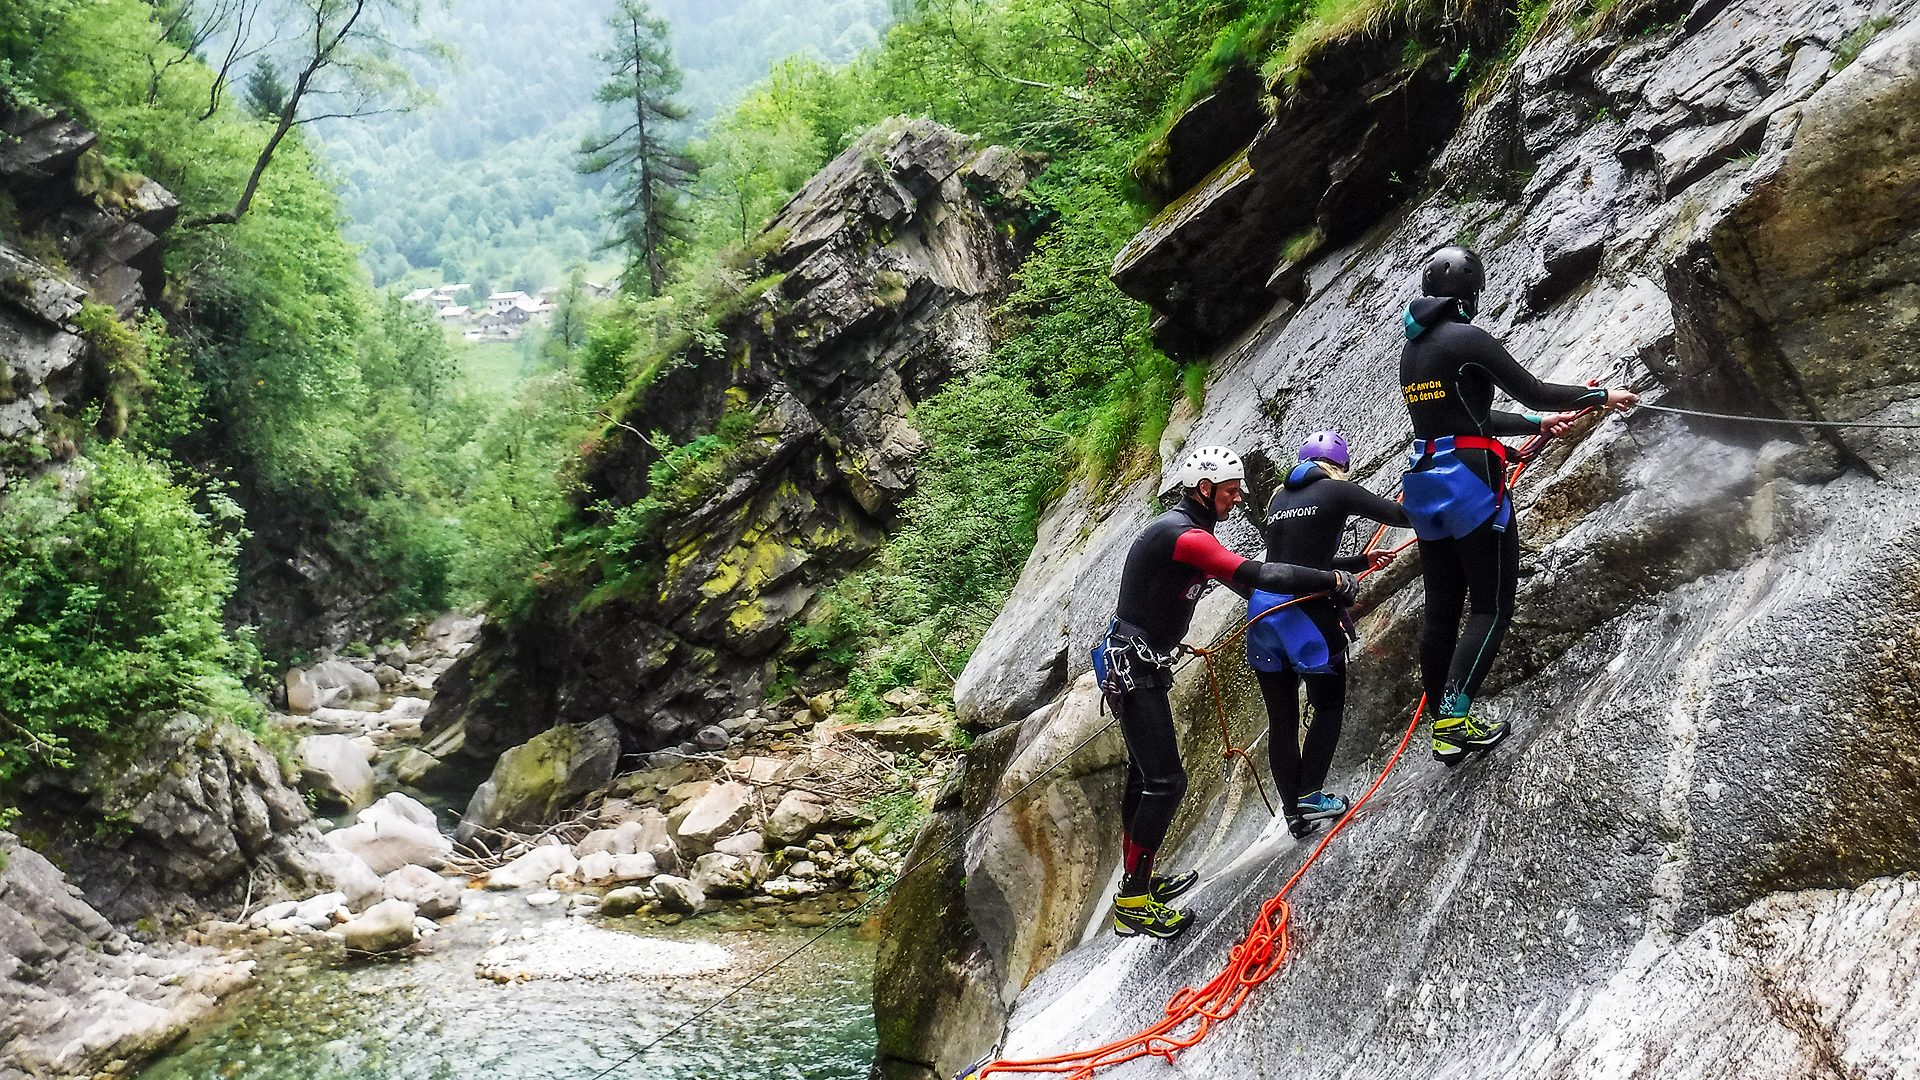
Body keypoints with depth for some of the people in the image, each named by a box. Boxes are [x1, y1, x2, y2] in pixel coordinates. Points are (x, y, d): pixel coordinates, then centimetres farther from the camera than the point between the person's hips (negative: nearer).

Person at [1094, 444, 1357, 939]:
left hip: (1135, 664, 11)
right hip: (1134, 668, -11)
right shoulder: (1184, 535, -20)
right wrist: (1333, 579, -17)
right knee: (1166, 781, -12)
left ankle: (1137, 880, 28)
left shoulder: (1187, 529, 13)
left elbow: (1242, 579, 17)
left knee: (1145, 774, 18)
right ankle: (1133, 905, -9)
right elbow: (1256, 575, -27)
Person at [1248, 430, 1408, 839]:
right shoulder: (1337, 490, 2)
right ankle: (1309, 796, 1)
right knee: (1328, 706, 10)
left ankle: (1293, 811, 14)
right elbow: (1401, 515, -3)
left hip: (1260, 610, 6)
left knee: (1281, 718, 11)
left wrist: (1361, 561, 35)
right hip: (1306, 610, -6)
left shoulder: (1278, 499, 21)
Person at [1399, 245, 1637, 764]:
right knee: (1491, 608, -3)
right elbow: (1534, 391, -8)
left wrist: (1539, 423, 28)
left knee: (1442, 610, 11)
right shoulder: (1468, 340, -11)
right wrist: (1602, 396, 5)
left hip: (1423, 483, 8)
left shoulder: (1411, 351, 16)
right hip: (1471, 484, -8)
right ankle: (1456, 720, -14)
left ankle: (1442, 722, 14)